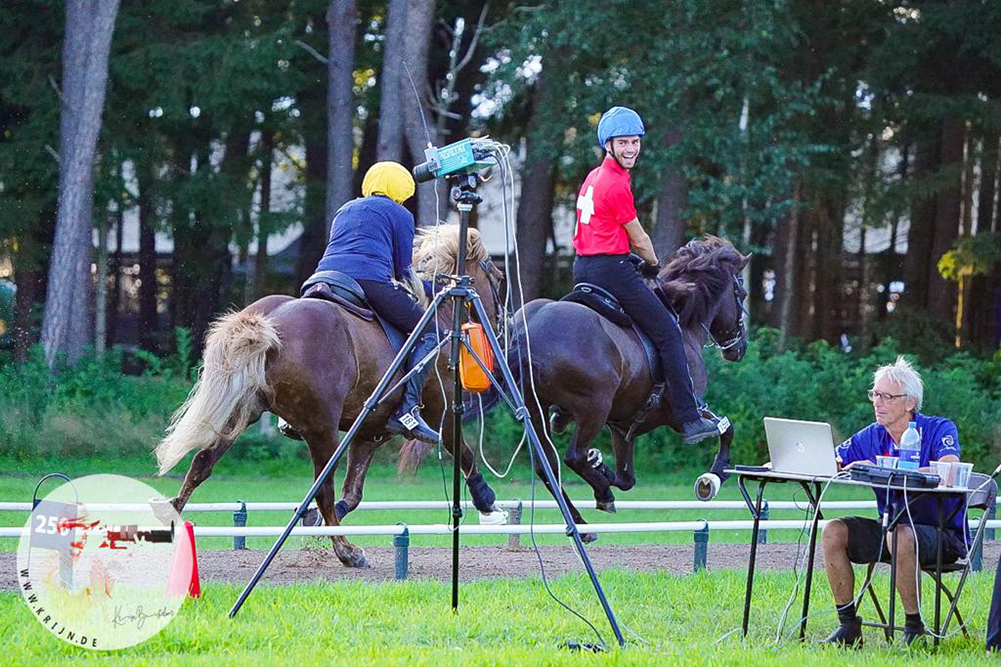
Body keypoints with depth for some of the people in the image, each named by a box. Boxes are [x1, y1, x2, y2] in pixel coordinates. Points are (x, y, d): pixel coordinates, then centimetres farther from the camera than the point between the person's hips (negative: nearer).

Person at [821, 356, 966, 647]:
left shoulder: (939, 430, -13)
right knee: (834, 532, -16)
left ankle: (915, 628, -23)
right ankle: (848, 625, -9)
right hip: (892, 528, 6)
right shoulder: (872, 437, 3)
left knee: (900, 536, -38)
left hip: (944, 535, -6)